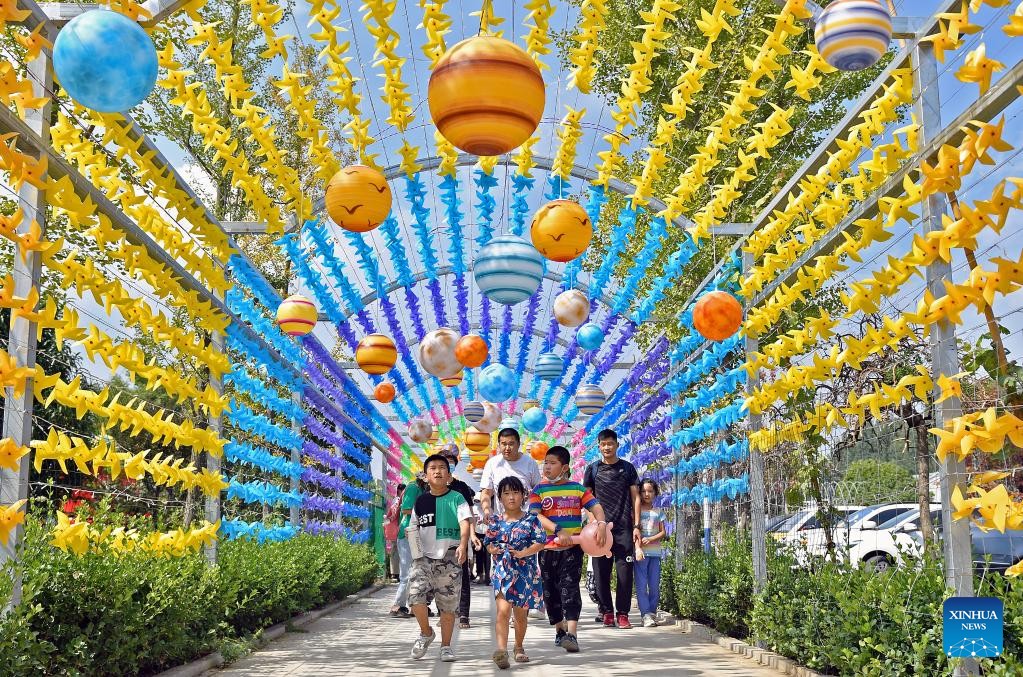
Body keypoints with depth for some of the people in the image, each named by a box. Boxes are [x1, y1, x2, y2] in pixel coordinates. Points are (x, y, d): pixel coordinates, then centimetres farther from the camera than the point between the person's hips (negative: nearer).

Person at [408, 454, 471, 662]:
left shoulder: (457, 498, -3)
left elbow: (465, 523, -16)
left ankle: (446, 646, 21)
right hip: (424, 557, 2)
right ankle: (426, 633, 10)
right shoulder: (421, 501, 7)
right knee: (416, 595, -16)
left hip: (449, 558, -2)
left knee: (448, 605, 5)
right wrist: (415, 552, 2)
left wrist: (463, 545, -33)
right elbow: (414, 528, 17)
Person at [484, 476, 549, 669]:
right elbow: (489, 543, 11)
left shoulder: (530, 520, 0)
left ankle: (519, 647, 30)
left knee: (520, 613, 12)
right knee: (503, 610, -14)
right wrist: (494, 549, -11)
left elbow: (540, 543, -4)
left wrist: (523, 553, -17)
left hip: (524, 572, 0)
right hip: (503, 571, 0)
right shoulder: (496, 521, 6)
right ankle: (502, 650, -22)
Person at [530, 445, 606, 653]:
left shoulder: (577, 488, 6)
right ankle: (560, 630, 27)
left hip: (573, 548, -1)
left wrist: (601, 523, -20)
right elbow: (536, 515, -10)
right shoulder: (539, 490, 3)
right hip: (548, 548, 2)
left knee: (570, 587, -13)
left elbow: (595, 506, 2)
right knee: (550, 591, 9)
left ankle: (572, 634, -20)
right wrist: (558, 531, -22)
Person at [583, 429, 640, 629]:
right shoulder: (593, 469, 8)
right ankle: (607, 612, 12)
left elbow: (635, 498, 8)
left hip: (624, 529, 0)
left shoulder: (627, 468, 8)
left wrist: (636, 526, 0)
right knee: (602, 573, 2)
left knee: (624, 572, -3)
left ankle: (622, 614, 4)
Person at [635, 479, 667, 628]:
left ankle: (652, 613, 10)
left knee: (655, 586, 2)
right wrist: (638, 548, -19)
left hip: (655, 552, 3)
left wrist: (650, 540, -9)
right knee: (641, 586, -8)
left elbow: (662, 532, 8)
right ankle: (646, 615, -10)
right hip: (640, 552, -3)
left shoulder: (658, 512, 14)